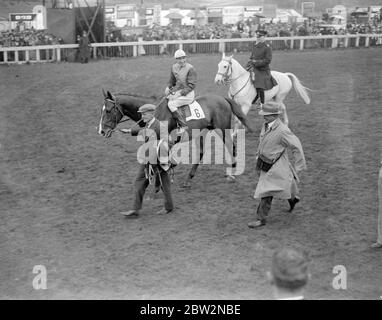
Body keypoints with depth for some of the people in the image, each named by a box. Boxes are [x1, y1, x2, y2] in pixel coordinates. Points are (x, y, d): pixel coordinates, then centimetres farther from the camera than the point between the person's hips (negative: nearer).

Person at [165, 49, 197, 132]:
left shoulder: (190, 68, -16)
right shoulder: (174, 67, 6)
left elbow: (191, 85, -17)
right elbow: (172, 80, 19)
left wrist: (180, 94, -22)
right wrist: (168, 87, -2)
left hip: (188, 94, -8)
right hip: (178, 90, 8)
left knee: (171, 104, -21)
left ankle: (183, 126, -19)